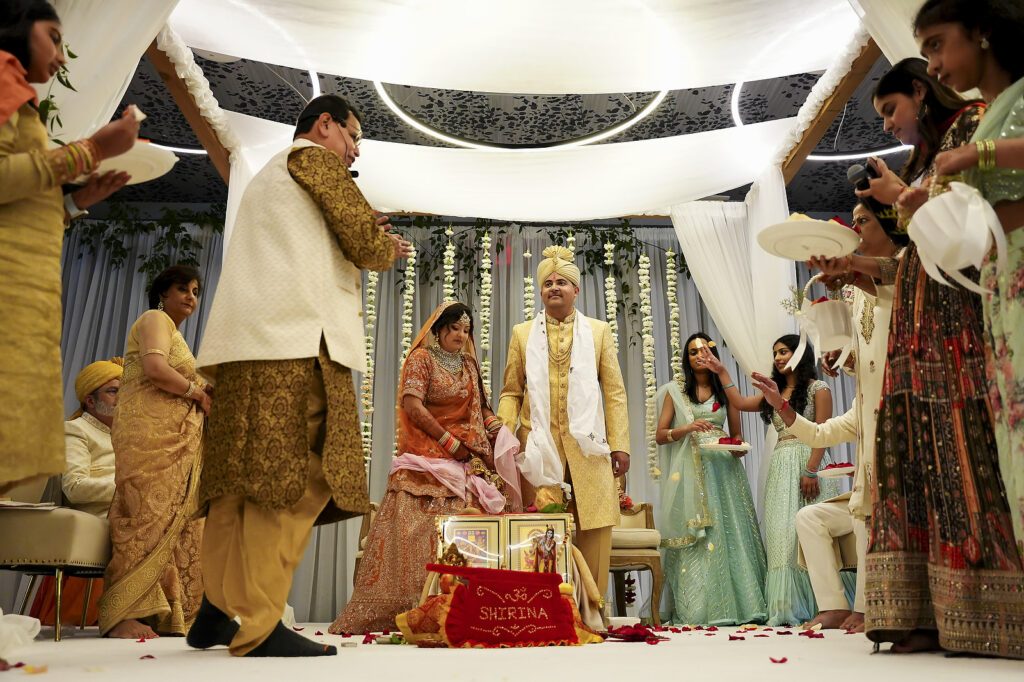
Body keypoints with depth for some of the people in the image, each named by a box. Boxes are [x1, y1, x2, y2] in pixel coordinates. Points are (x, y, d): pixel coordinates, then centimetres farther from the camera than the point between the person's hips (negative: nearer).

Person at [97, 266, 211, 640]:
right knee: (150, 515, -14)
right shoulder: (156, 319, 2)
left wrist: (205, 395, 10)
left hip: (177, 440, 9)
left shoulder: (176, 335, 30)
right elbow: (155, 369, -15)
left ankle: (172, 615, 1)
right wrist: (198, 394, -5)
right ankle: (123, 615, -13)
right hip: (149, 432, -9)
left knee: (177, 521, 1)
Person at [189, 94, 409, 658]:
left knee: (243, 479, 8)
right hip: (295, 339, -10)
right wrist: (389, 249, 17)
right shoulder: (313, 156, 5)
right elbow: (366, 243, -4)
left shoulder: (267, 177, 34)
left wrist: (353, 238, 27)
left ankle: (217, 612, 12)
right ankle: (259, 626, -13)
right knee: (295, 476, -13)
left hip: (242, 339, 10)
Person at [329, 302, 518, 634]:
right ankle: (408, 610, -9)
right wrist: (449, 441, -11)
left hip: (466, 462, 5)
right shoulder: (422, 358, 3)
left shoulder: (469, 364, 21)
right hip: (427, 460, -5)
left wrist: (491, 421, 3)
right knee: (421, 530, -14)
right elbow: (412, 404, -8)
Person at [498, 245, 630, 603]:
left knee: (594, 533, 0)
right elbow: (511, 392, 13)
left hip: (587, 446, 0)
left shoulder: (599, 331, 14)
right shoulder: (522, 333, 15)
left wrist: (619, 444, 0)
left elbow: (615, 393, 9)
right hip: (539, 446, 0)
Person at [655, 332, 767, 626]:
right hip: (690, 469, -2)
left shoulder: (726, 390, 14)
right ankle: (697, 609, -4)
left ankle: (738, 604, 2)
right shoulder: (675, 390, 8)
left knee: (731, 531, -4)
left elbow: (737, 433, 16)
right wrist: (688, 428, -14)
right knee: (695, 535, -8)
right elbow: (660, 435, 3)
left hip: (723, 467, 2)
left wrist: (738, 448, -6)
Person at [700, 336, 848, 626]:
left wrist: (811, 471, -16)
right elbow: (741, 403, 14)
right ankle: (789, 609, -2)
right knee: (782, 533, -2)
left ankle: (821, 605, 0)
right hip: (781, 467, 6)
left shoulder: (818, 388, 2)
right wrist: (721, 372, 15)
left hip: (808, 461, -6)